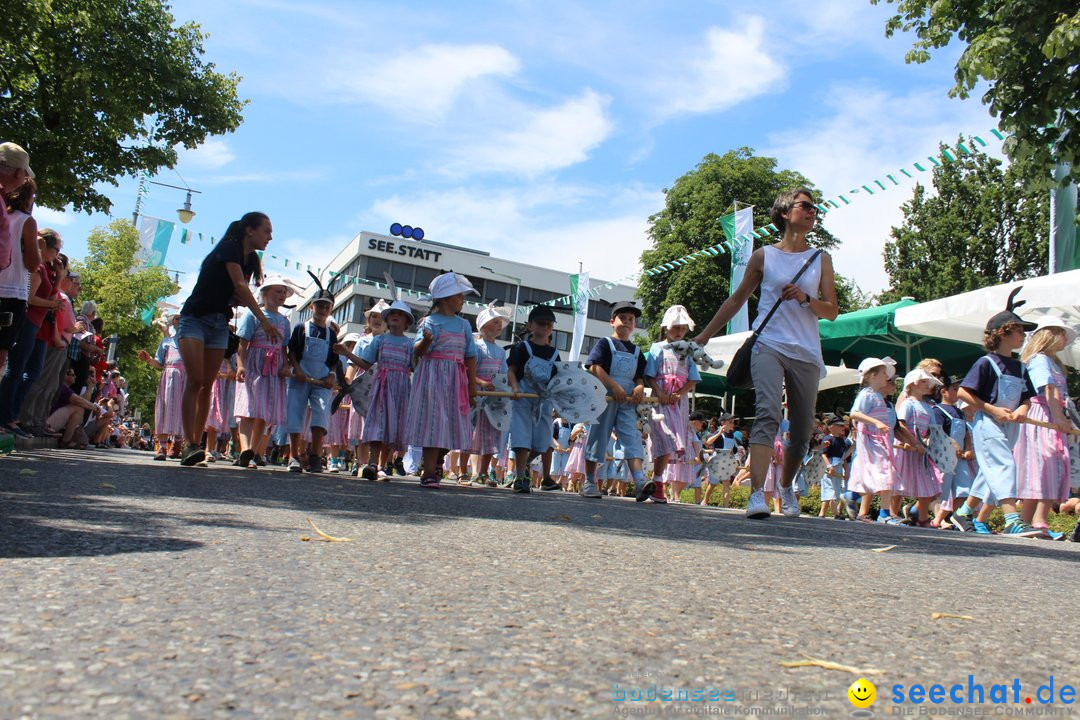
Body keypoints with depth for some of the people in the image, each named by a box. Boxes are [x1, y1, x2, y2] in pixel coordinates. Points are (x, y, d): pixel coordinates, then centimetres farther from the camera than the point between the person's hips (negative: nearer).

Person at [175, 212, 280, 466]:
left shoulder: (251, 260, 10)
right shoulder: (229, 248, -13)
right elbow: (240, 286, -26)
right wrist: (263, 320, -33)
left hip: (219, 325, 7)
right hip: (195, 319, -7)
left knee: (207, 386, 3)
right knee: (195, 380, -18)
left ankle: (196, 443, 4)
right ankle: (188, 444, -22)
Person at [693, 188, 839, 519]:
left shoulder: (821, 259, 13)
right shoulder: (764, 255, 9)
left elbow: (832, 311, 9)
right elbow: (737, 299, 16)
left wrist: (805, 298, -11)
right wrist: (705, 335, 15)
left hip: (806, 353, 3)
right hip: (768, 345, -3)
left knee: (802, 431, 7)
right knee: (767, 414, -23)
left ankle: (786, 487, 29)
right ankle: (757, 494, -29)